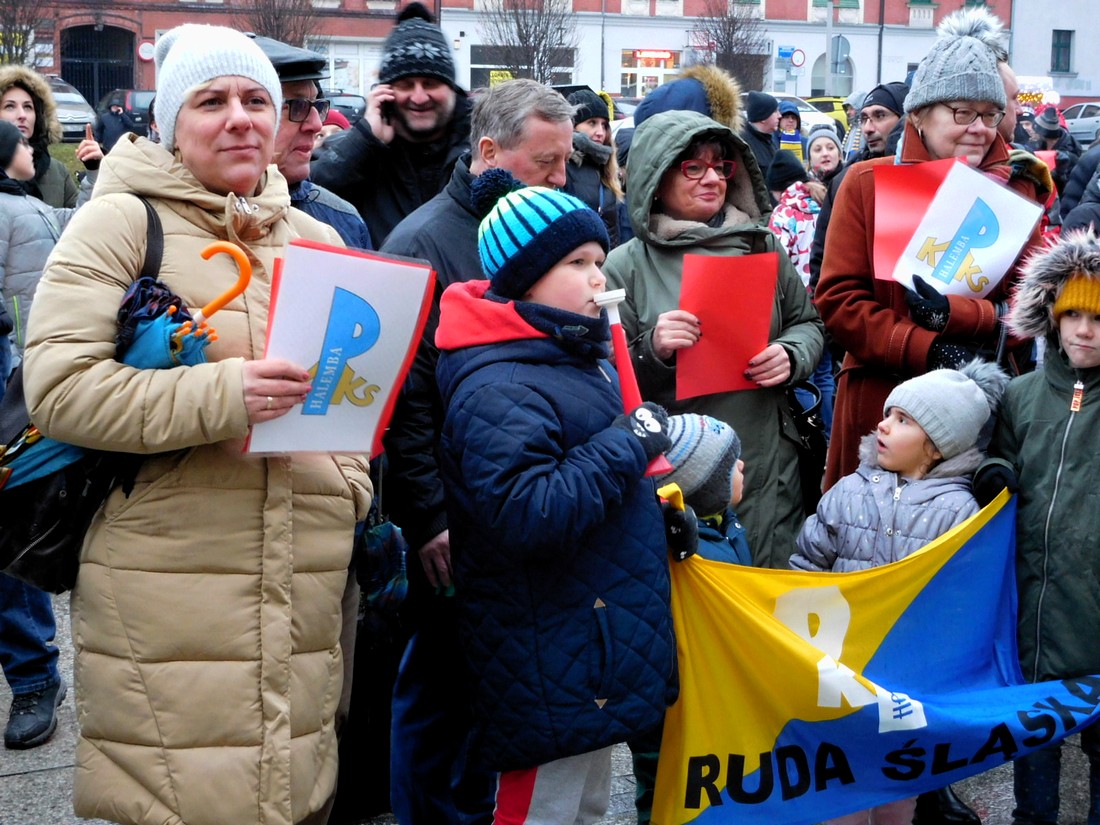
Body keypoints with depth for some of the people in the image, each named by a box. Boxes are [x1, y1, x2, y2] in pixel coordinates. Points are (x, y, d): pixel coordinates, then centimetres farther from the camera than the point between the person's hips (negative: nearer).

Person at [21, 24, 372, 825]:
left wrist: (349, 493, 9)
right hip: (167, 597, -5)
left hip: (304, 593, 5)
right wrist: (221, 396, -22)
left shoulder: (318, 239, 16)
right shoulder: (122, 221, -2)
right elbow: (58, 387, -12)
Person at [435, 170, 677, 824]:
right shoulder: (498, 389, -20)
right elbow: (526, 516, -32)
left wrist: (656, 503, 7)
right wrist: (630, 444, -23)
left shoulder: (577, 355, 11)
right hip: (551, 666, -10)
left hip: (601, 642, 10)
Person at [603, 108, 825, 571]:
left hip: (768, 469, 4)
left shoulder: (759, 246, 7)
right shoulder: (625, 267, -3)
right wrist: (653, 351, -20)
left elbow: (807, 323, 18)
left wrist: (791, 357, -4)